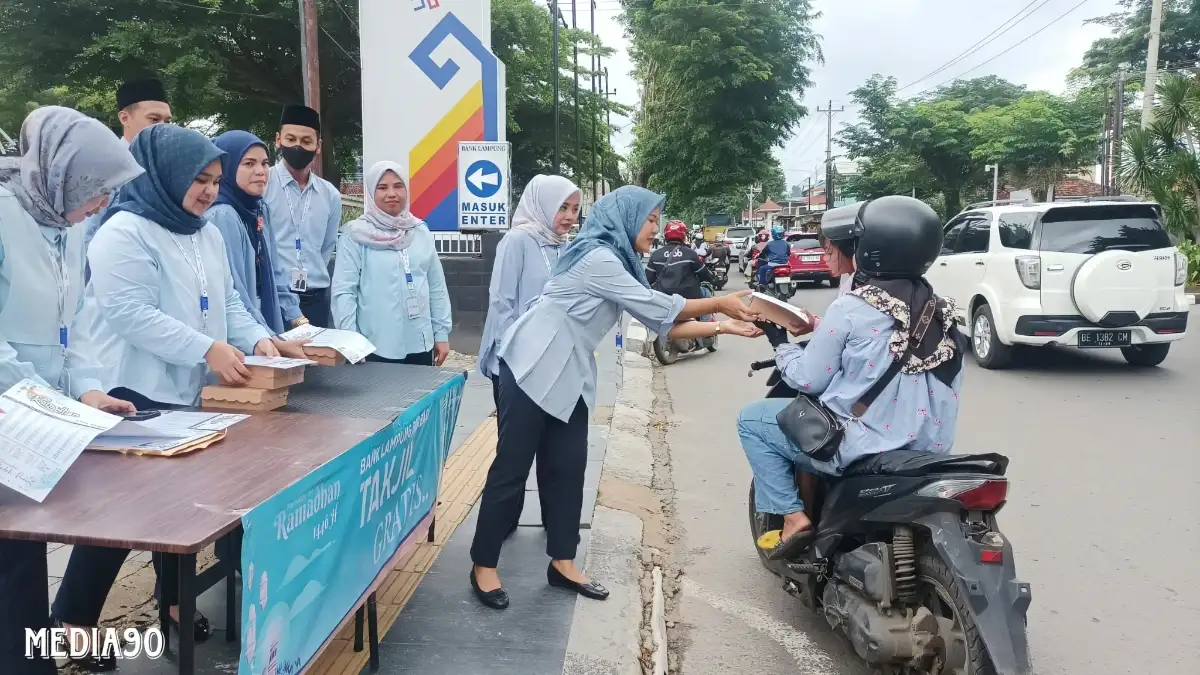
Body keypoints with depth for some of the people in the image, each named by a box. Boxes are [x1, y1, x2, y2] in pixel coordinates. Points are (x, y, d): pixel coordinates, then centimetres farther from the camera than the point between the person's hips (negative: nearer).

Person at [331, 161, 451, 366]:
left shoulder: (421, 232, 9)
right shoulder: (356, 235, -5)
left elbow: (437, 287, 12)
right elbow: (343, 291, -8)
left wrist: (442, 333, 9)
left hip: (420, 343, 4)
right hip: (377, 347, -4)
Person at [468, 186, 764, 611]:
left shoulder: (618, 262, 12)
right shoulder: (598, 258, -18)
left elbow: (660, 323, 8)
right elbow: (659, 308, -16)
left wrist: (721, 327, 4)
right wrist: (719, 303, -6)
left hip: (569, 376, 10)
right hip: (532, 368, -9)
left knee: (568, 468, 9)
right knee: (511, 468, -2)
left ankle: (562, 563, 19)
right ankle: (484, 566, 9)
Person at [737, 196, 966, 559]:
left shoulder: (851, 308, -15)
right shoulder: (938, 309, 5)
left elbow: (808, 380, -10)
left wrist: (784, 349, 9)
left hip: (864, 447, -7)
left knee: (751, 420, 10)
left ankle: (794, 516, 6)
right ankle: (812, 503, 39)